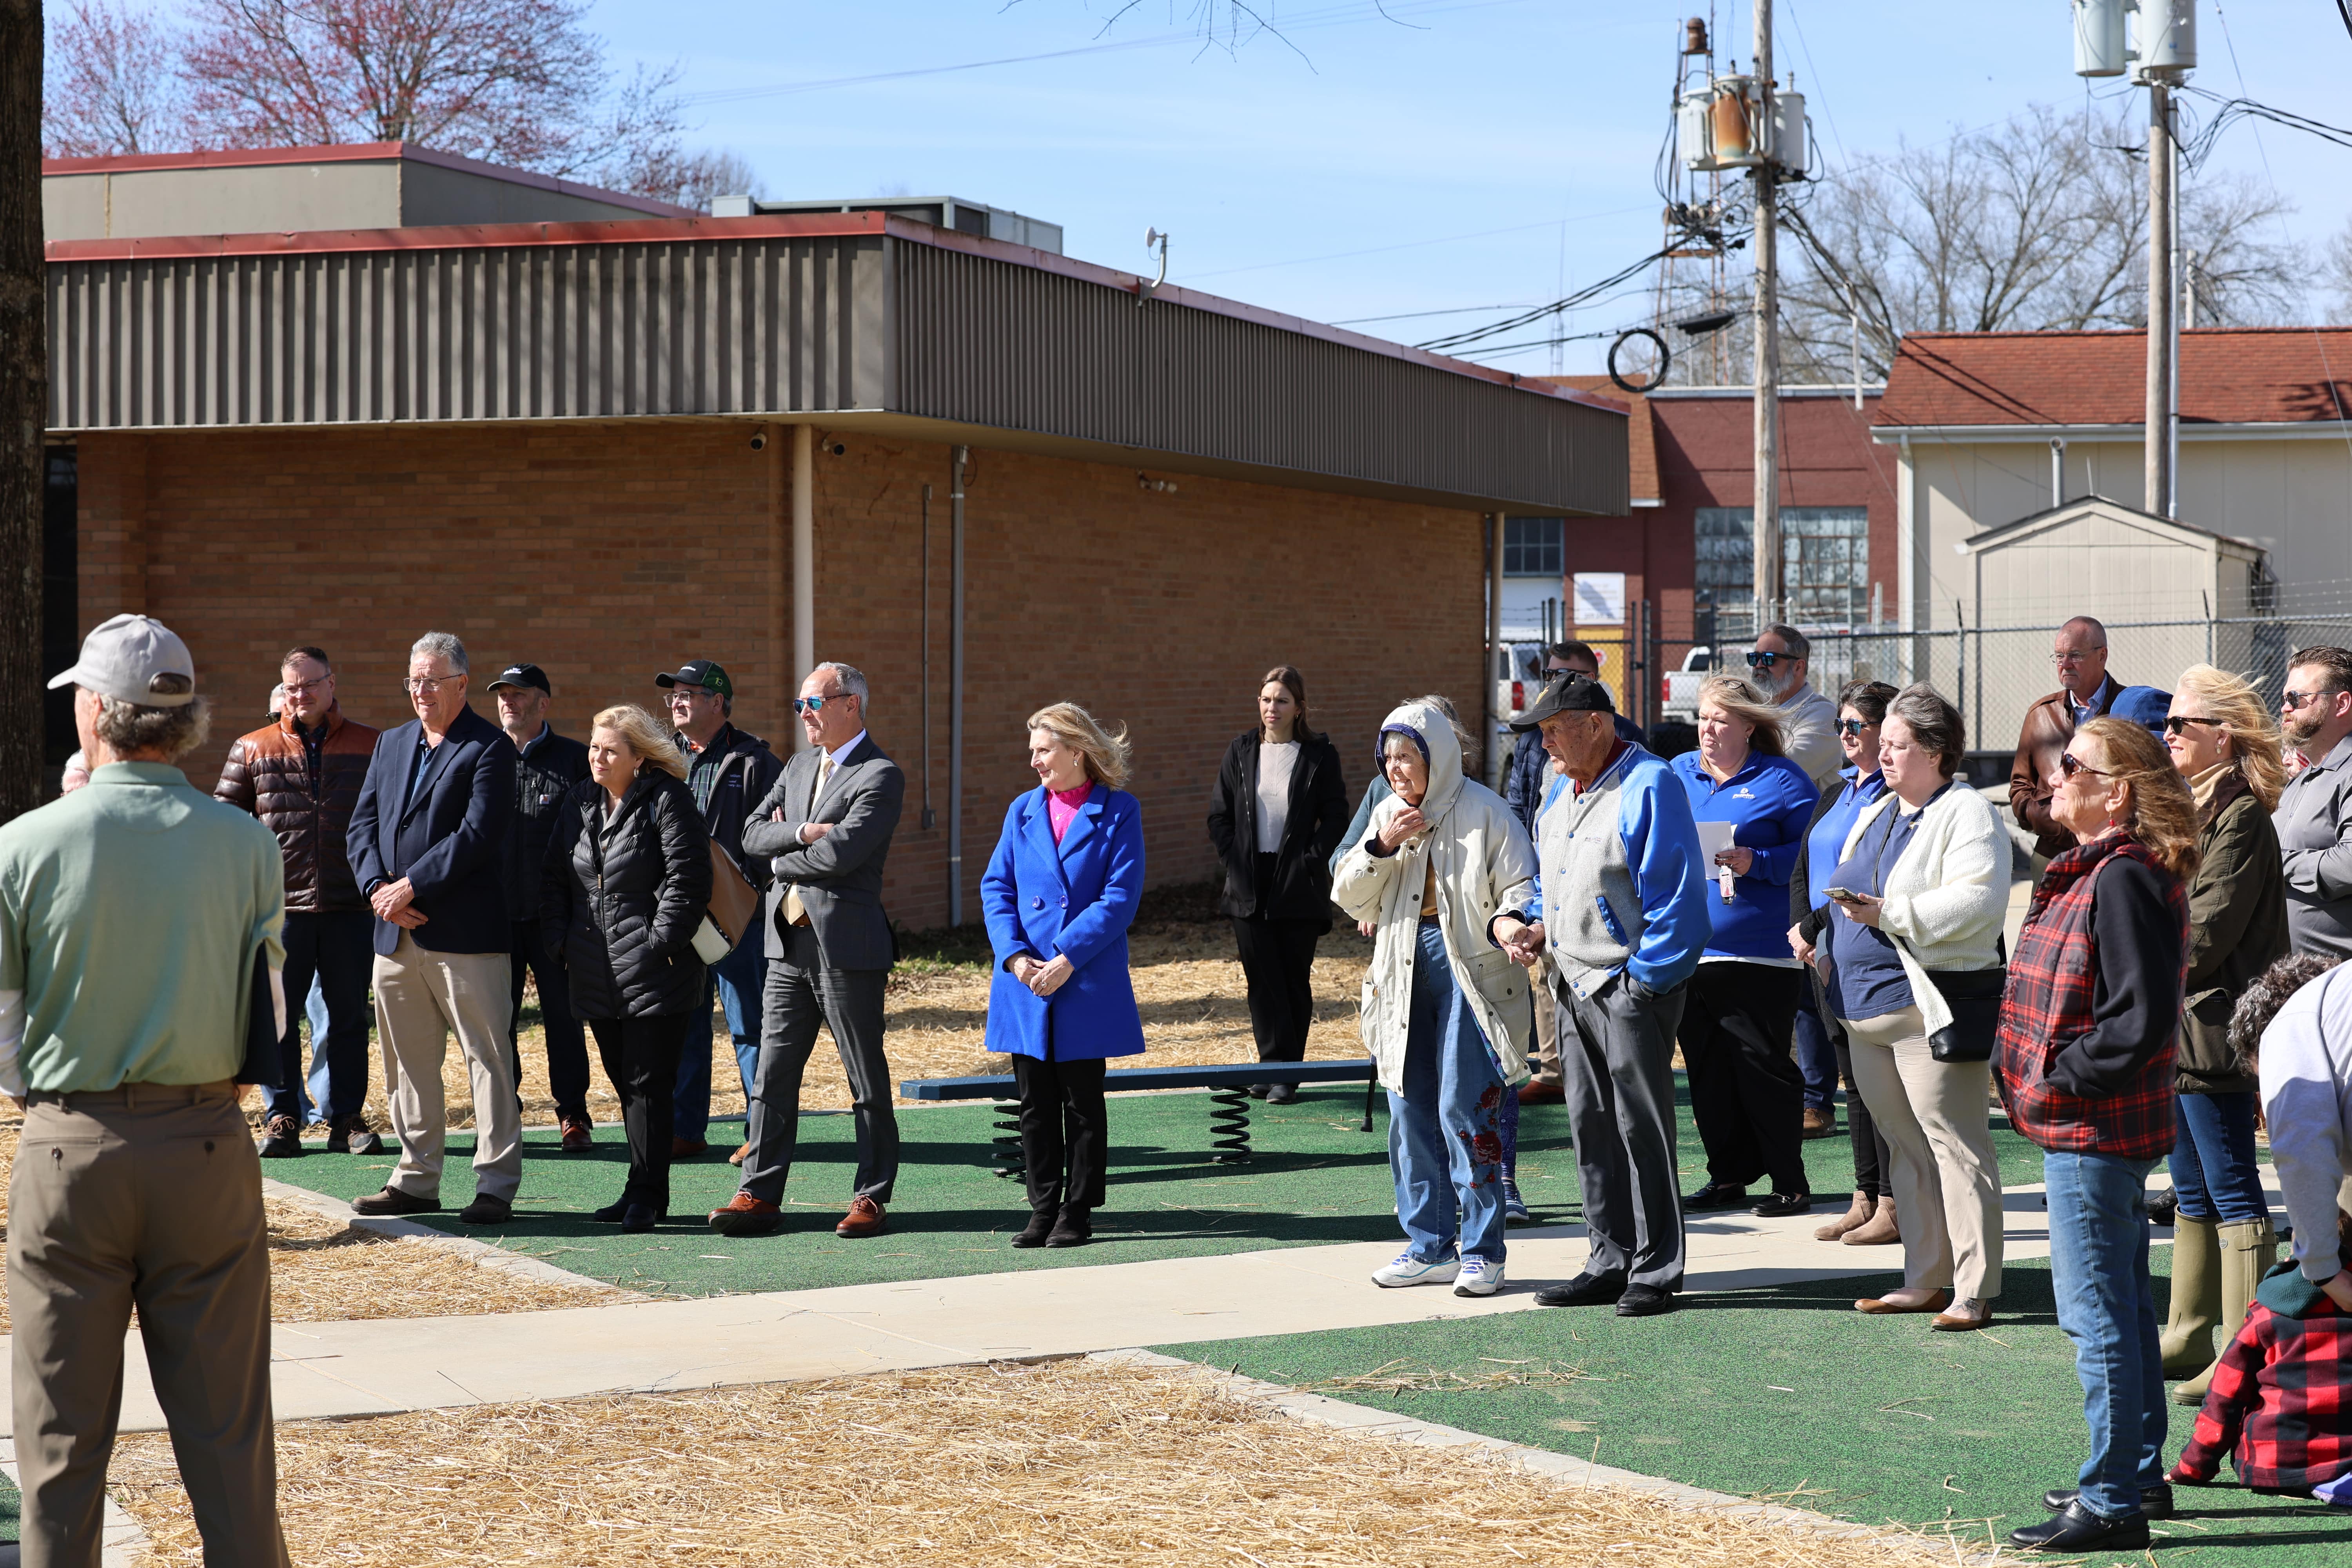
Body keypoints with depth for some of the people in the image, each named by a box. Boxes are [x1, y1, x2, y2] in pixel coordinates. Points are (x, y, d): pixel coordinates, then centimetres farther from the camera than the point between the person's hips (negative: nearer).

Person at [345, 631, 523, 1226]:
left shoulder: (490, 748, -4)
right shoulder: (392, 744, 17)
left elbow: (478, 835, -14)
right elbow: (363, 823, 11)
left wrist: (411, 887, -15)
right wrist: (378, 889, -6)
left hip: (464, 931, -7)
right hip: (396, 932, 7)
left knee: (487, 1058, -4)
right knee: (407, 1062, 11)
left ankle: (496, 1185, -2)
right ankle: (417, 1180, 19)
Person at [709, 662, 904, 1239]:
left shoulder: (880, 776, -8)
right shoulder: (798, 768, 17)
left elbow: (842, 851, -20)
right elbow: (752, 834, 8)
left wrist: (782, 862, -4)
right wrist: (800, 833, -11)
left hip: (846, 945, -7)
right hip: (789, 942, 7)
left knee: (867, 1080, 2)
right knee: (772, 1074, 4)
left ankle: (872, 1196, 9)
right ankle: (760, 1195, 7)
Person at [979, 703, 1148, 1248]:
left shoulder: (1119, 812, -3)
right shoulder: (1023, 811, 10)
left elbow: (1121, 897, -10)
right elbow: (996, 887, 6)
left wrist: (1067, 960, -16)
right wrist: (1015, 955, -10)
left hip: (1087, 985, -4)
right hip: (1025, 982, 4)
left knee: (1082, 1102, 3)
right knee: (1035, 1102, 7)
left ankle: (1076, 1213, 11)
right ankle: (1044, 1210, 14)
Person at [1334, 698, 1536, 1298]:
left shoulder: (1482, 811, -5)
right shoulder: (1387, 814, 12)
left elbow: (1520, 886, -6)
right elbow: (1350, 897, 10)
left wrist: (1511, 925, -26)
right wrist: (1382, 846, -5)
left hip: (1469, 969, -6)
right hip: (1405, 970, 6)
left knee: (1464, 1108, -9)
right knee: (1410, 1110, 8)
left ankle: (1481, 1250, -2)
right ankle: (1429, 1247, 17)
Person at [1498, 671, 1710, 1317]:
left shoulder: (1649, 786, -12)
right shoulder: (1563, 795, 15)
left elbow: (1674, 895, -15)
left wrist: (1642, 980, -17)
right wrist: (1532, 926, 7)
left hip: (1632, 987, -9)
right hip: (1575, 986, 9)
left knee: (1641, 1128, -5)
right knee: (1591, 1126, 11)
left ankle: (1654, 1273, 1)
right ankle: (1610, 1262, 19)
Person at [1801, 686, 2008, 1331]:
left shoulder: (1967, 814, -7)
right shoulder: (1877, 814, 20)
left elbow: (1975, 902, -20)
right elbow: (1847, 900, 29)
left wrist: (1889, 914, -22)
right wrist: (1829, 948, 12)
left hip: (1929, 1006, -9)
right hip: (1867, 1004, 9)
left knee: (1954, 1144, -8)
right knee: (1906, 1145, 12)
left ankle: (1974, 1290, -7)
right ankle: (1924, 1281, 19)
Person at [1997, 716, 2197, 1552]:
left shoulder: (2124, 880, -20)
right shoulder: (2092, 871, 13)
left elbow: (2141, 1018, -24)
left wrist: (2061, 1081, -17)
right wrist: (2021, 1069, 12)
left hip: (2094, 1133, -11)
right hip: (2092, 1128, 11)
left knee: (2098, 1314, -6)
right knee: (2123, 1308, 18)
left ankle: (2111, 1505, -1)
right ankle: (2135, 1474, 29)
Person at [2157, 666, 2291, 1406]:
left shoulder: (2240, 817, -14)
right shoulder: (2190, 808, 16)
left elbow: (2208, 931, -19)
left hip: (2212, 1028, -10)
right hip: (2173, 1027, 10)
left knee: (2233, 1194, -7)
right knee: (2194, 1193, 16)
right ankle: (2188, 1338, 24)